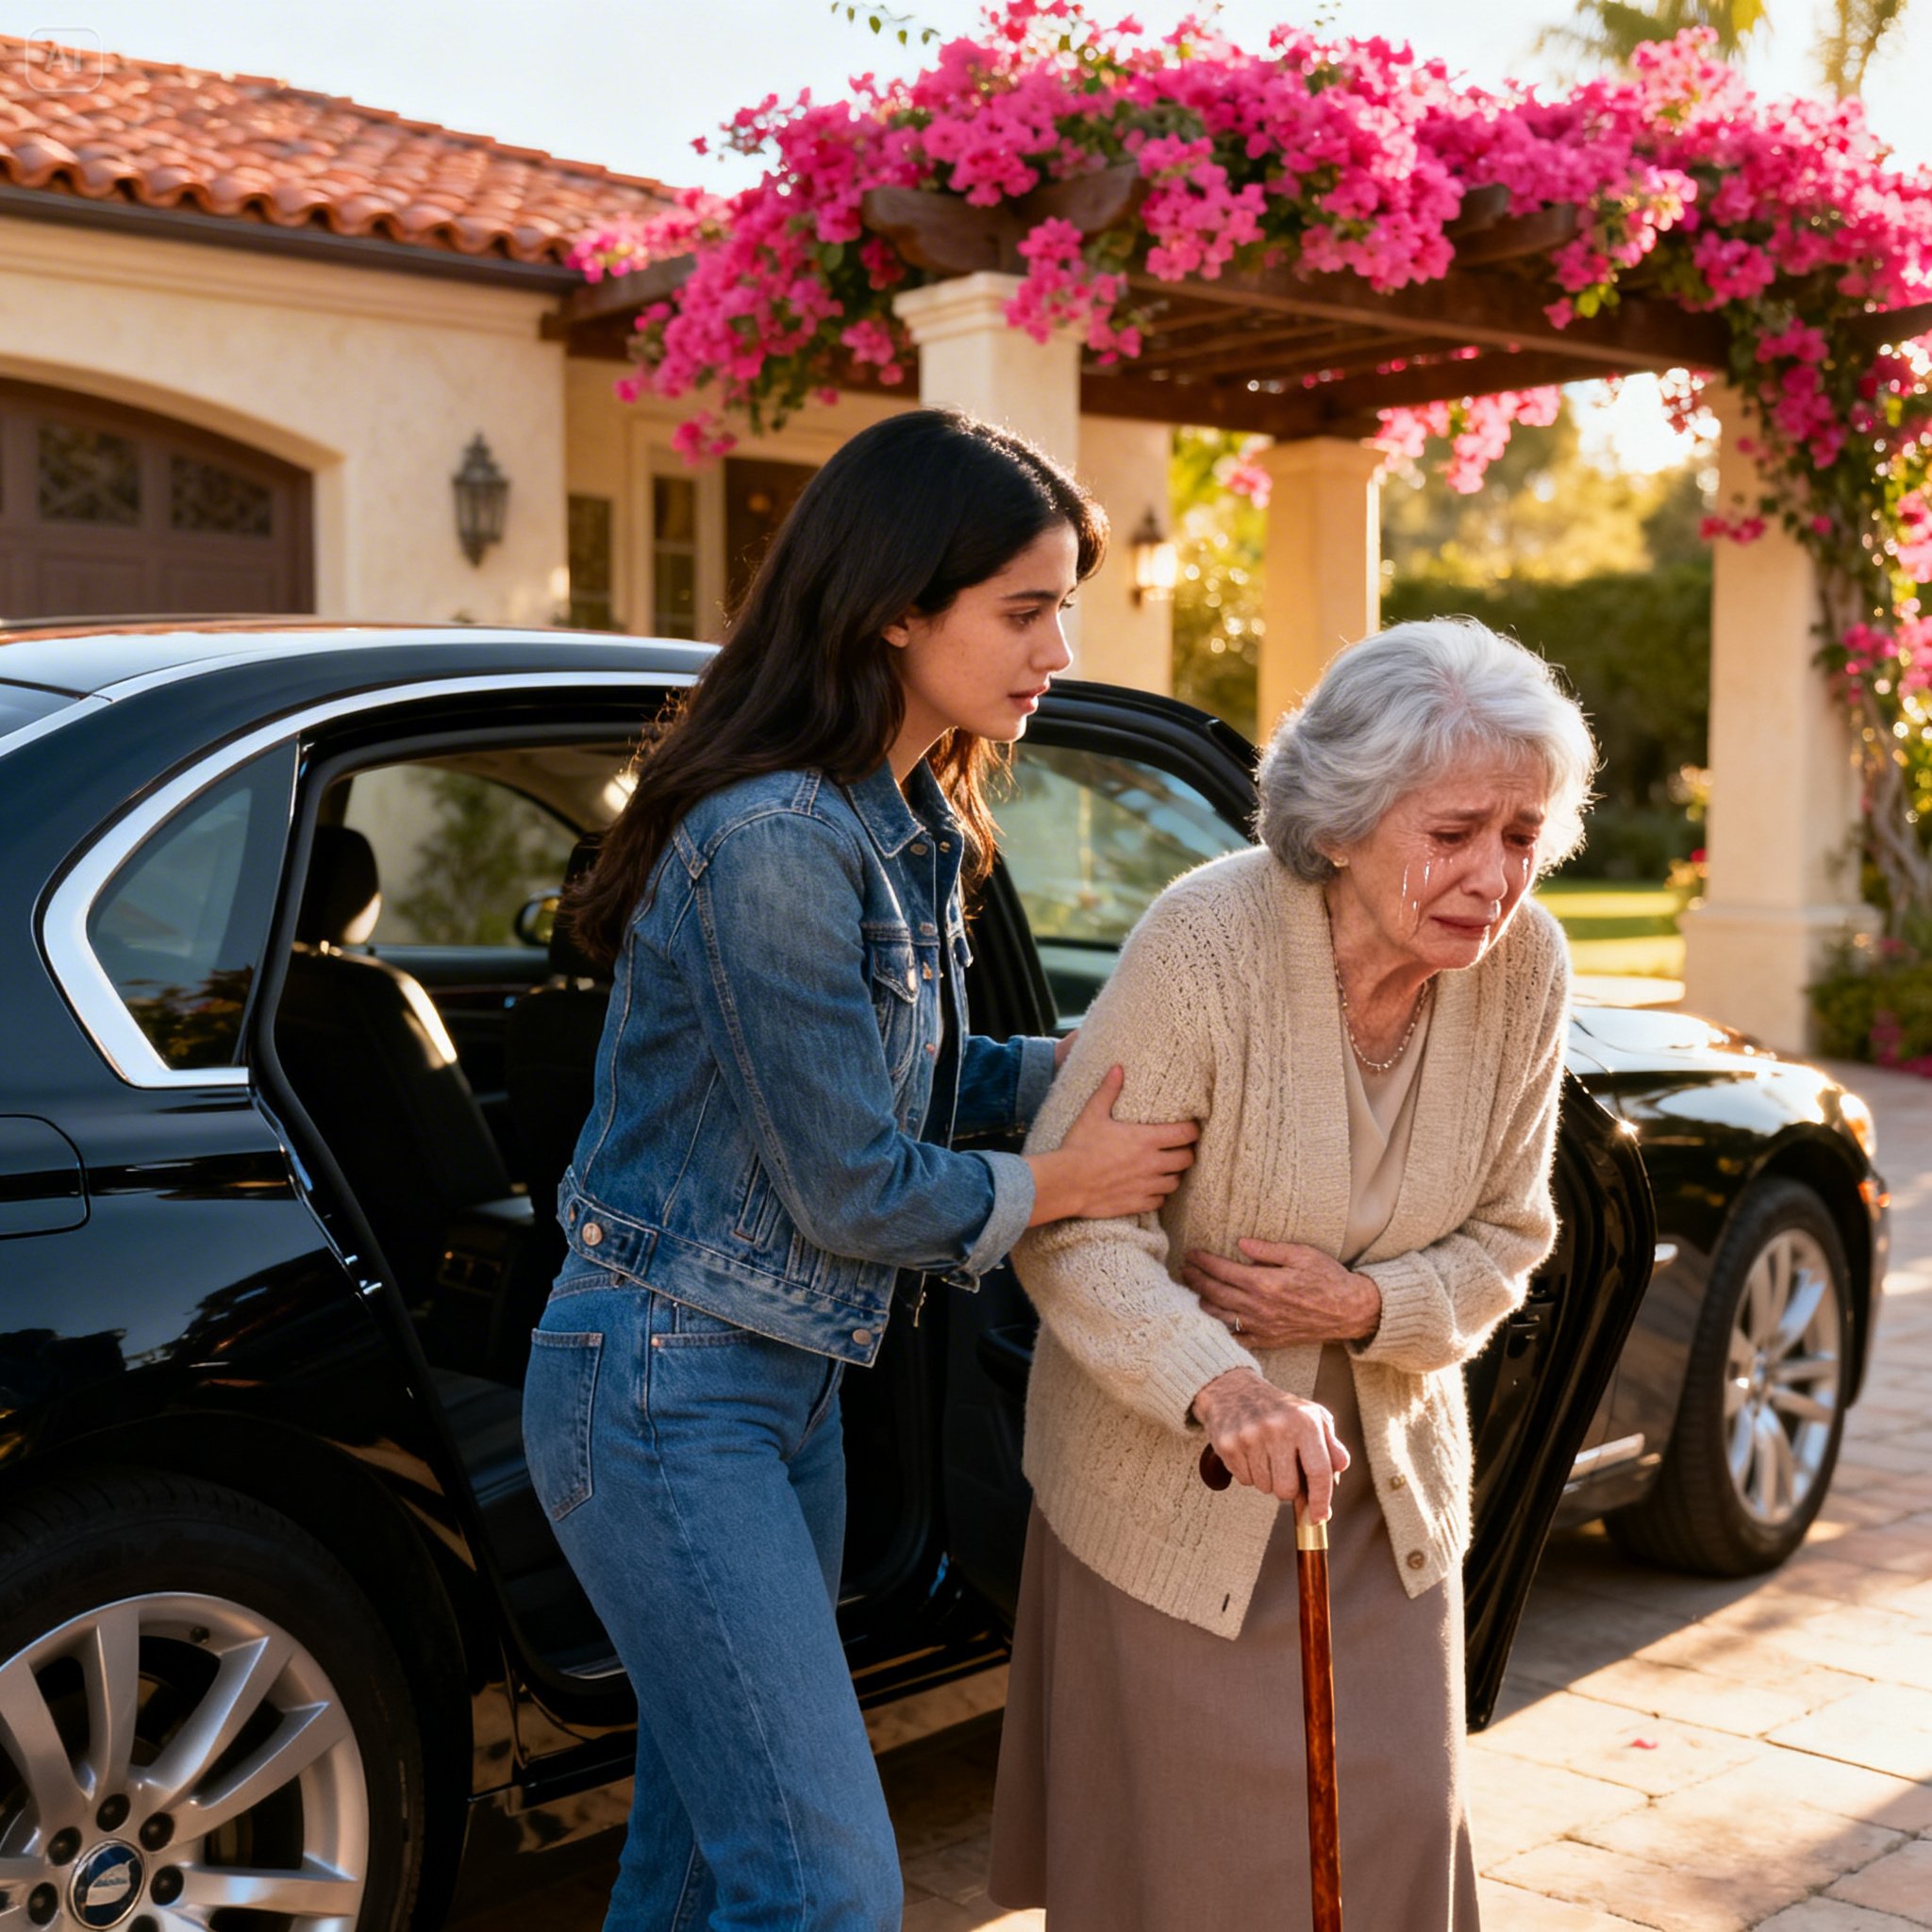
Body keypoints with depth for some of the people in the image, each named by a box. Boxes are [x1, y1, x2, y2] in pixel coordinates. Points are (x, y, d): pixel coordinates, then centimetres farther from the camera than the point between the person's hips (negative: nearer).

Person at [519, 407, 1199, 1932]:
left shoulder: (913, 822, 7)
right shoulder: (772, 842, -24)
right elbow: (850, 1185, -20)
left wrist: (1109, 1058, -1)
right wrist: (1063, 1188, -6)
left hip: (791, 1389, 9)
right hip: (664, 1391, -9)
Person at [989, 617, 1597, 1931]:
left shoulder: (1524, 966, -12)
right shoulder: (1206, 940, -25)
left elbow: (1507, 1236, 0)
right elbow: (1073, 1226, -23)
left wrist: (1369, 1307, -20)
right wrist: (1214, 1385, -40)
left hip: (1389, 1482, 4)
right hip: (1166, 1484, -4)